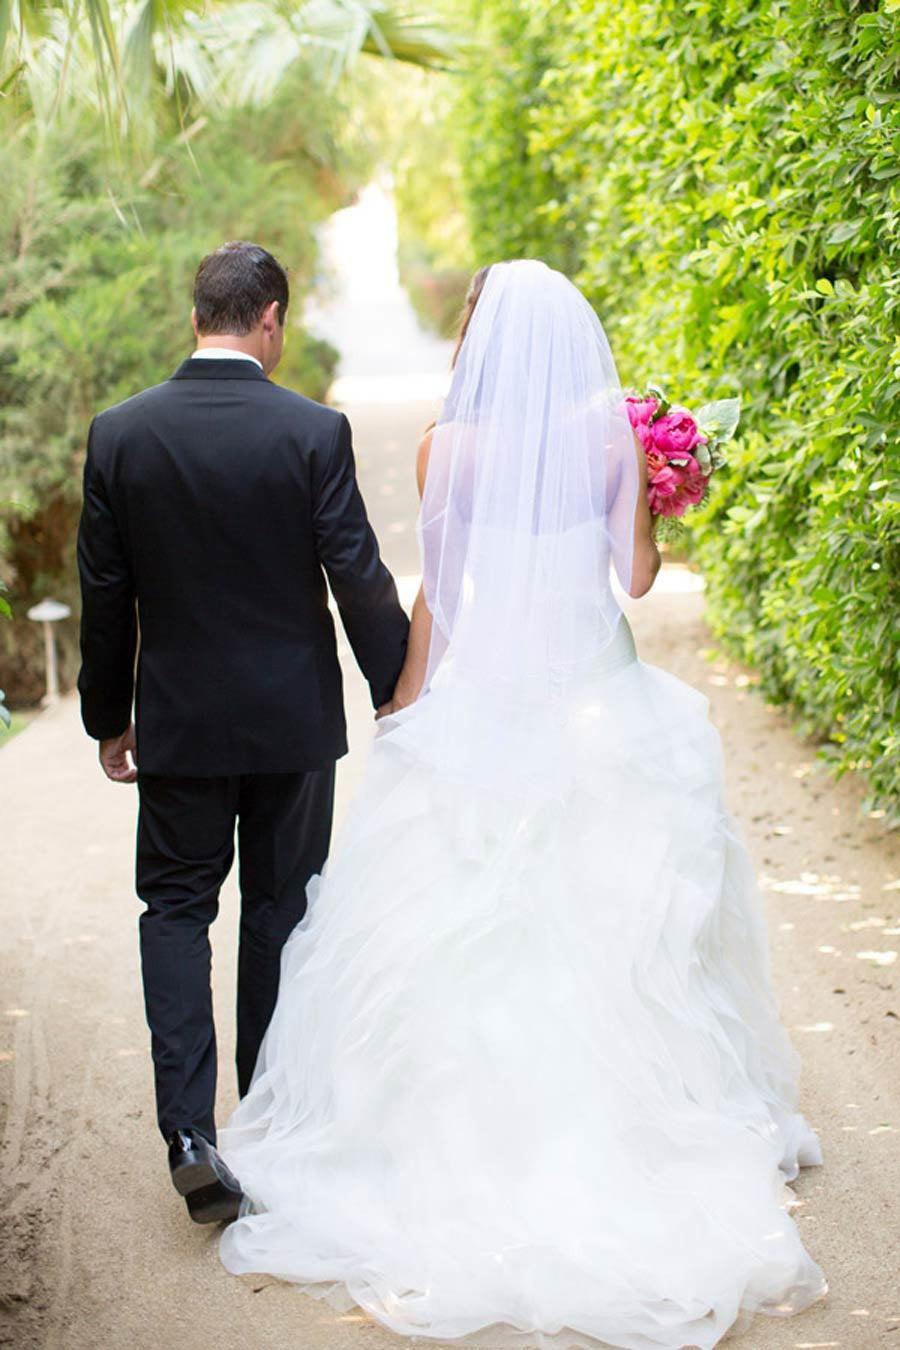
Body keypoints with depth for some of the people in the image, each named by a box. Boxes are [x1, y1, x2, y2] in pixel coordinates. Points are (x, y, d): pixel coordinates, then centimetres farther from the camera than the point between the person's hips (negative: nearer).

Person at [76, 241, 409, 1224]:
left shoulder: (119, 434, -6)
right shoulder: (313, 432, -12)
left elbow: (104, 593, -2)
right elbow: (359, 577, -10)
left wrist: (108, 718, 9)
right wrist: (396, 690, 3)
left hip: (178, 720, 1)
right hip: (293, 718, 0)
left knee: (176, 909, 10)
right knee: (281, 912, 13)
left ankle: (190, 1133, -5)